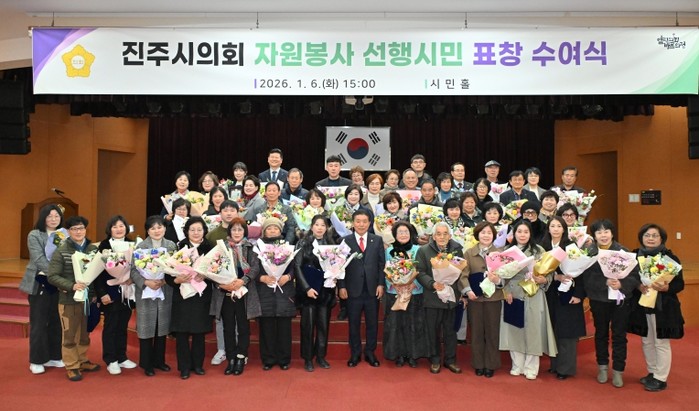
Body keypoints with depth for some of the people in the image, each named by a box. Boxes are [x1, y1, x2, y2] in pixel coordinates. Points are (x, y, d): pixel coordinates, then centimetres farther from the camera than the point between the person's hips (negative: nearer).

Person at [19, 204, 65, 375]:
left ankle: (54, 356, 21)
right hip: (40, 283, -3)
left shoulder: (64, 235, 7)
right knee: (39, 322, 3)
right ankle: (36, 360, 14)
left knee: (56, 321, 9)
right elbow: (39, 260, -15)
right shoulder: (34, 235, -4)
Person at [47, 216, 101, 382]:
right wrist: (72, 285, -22)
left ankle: (82, 361, 30)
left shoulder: (94, 249, 2)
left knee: (85, 333, 15)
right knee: (69, 335, 5)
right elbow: (52, 276, -10)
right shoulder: (61, 251, -7)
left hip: (88, 298, 3)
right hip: (68, 300, -3)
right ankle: (72, 366, 18)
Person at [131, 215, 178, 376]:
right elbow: (134, 270, -9)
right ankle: (146, 363, 18)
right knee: (147, 327, 4)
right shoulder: (141, 246, -5)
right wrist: (146, 282, -22)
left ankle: (159, 360, 26)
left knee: (162, 327, 11)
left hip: (166, 292, 3)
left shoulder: (171, 246, 2)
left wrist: (165, 280, -16)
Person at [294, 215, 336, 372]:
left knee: (323, 324, 8)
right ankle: (308, 358, 12)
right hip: (308, 289, -3)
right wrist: (307, 288, -14)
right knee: (308, 324, 1)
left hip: (325, 290, 3)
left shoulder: (331, 244, 6)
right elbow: (297, 266, -7)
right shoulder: (303, 243, -3)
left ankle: (321, 356, 20)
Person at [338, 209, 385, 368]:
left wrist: (380, 284, -3)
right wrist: (341, 286, -7)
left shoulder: (377, 240, 6)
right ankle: (355, 354, 20)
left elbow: (382, 264, 4)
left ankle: (370, 352, 22)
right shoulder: (345, 241, 1)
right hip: (353, 289, -1)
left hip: (373, 289, 1)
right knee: (354, 323, 7)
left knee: (372, 323, 8)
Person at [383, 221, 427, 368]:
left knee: (413, 325, 3)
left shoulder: (418, 250, 1)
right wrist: (395, 286, -10)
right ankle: (399, 354, 14)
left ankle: (413, 355, 14)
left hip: (414, 294, -1)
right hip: (394, 294, 1)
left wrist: (412, 285, -15)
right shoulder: (389, 251, 6)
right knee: (396, 324, 3)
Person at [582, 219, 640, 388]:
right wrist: (605, 282, -25)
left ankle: (618, 371, 22)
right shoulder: (589, 253, -7)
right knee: (601, 333, 16)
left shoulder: (623, 251, -9)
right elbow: (587, 279, -12)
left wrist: (622, 284, -26)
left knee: (619, 335, 8)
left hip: (621, 299, -1)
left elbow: (635, 276, -10)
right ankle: (603, 367, 32)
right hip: (599, 300, 1)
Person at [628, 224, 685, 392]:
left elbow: (680, 284, -7)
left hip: (663, 307, -4)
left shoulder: (670, 257, -8)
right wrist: (638, 286, -16)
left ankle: (660, 378, 16)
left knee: (661, 343, 3)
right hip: (641, 306, 4)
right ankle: (652, 373, 30)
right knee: (647, 342, 14)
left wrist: (666, 288, -26)